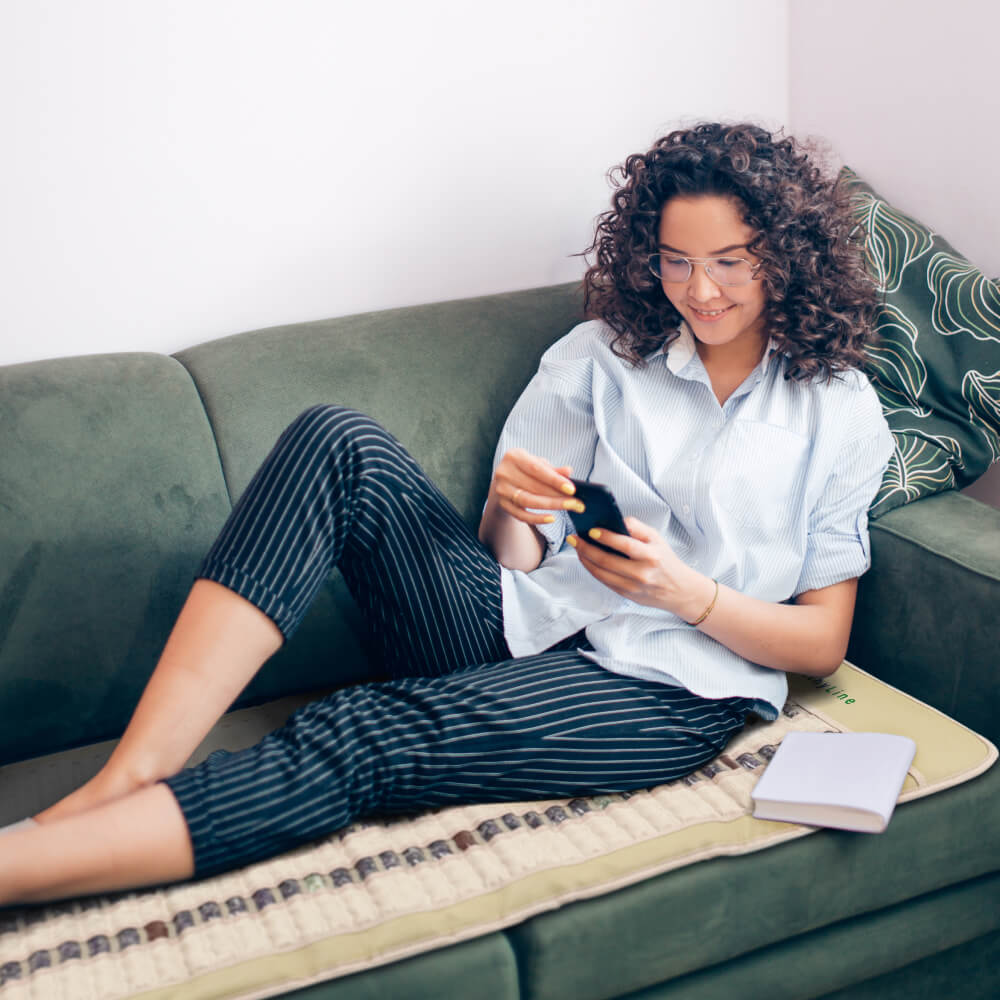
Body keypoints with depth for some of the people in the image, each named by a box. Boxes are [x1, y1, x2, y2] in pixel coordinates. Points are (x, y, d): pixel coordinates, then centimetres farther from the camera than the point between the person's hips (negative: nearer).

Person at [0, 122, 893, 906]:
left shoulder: (838, 412, 8)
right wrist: (513, 509, -13)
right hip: (524, 628, 4)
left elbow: (822, 643, 5)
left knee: (358, 741, -31)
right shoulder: (603, 354, 15)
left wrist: (687, 592, -13)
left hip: (668, 692, -3)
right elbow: (512, 556, 12)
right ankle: (131, 777, -30)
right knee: (340, 443, -23)